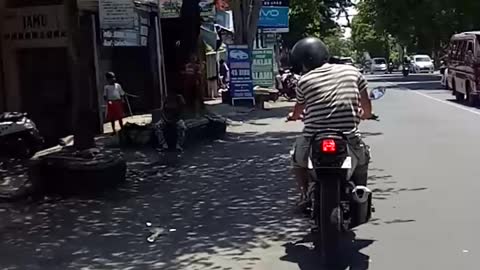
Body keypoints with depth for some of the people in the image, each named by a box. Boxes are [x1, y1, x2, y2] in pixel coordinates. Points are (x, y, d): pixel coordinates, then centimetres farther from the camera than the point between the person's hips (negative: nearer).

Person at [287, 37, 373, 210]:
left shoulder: (305, 81, 2)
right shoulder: (352, 71, 8)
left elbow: (298, 113, 18)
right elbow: (367, 110, 13)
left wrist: (292, 116, 42)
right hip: (349, 142, 2)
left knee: (297, 157, 32)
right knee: (363, 156, 35)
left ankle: (305, 195, 18)